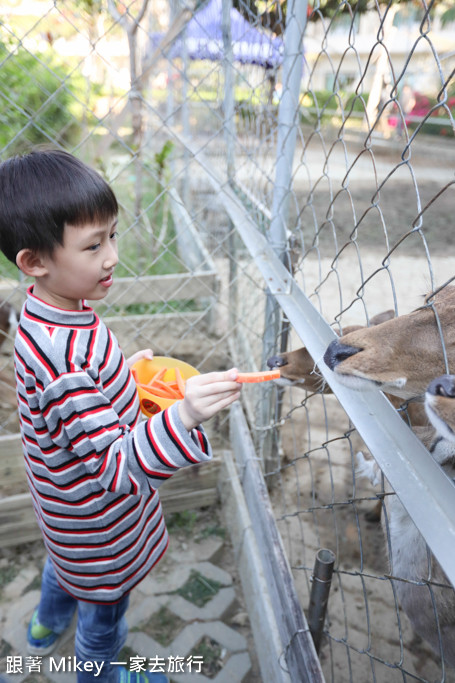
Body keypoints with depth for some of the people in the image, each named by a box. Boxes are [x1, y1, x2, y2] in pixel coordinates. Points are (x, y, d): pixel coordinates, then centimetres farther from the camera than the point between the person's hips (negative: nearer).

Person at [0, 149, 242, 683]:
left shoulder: (53, 314, -10)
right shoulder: (62, 358, -41)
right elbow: (118, 465, -42)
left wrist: (123, 373, 0)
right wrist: (184, 417, -56)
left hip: (71, 503, 10)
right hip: (100, 528, -9)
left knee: (65, 564, 40)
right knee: (103, 617, 24)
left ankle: (46, 628, 72)